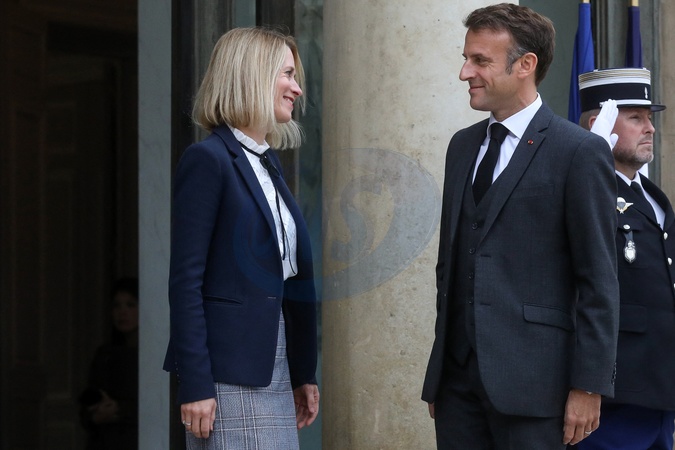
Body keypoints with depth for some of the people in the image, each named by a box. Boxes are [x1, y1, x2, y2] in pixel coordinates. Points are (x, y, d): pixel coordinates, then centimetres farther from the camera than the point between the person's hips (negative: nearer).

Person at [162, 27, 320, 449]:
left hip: (276, 368, 8)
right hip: (228, 374, -8)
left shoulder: (268, 162, 16)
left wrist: (305, 375, 17)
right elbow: (186, 280, -14)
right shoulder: (208, 159, -9)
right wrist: (195, 385, -18)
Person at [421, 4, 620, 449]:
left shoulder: (580, 152, -6)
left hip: (528, 378, -6)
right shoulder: (463, 145, 15)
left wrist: (588, 387, -11)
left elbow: (599, 281, -8)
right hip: (457, 374, 6)